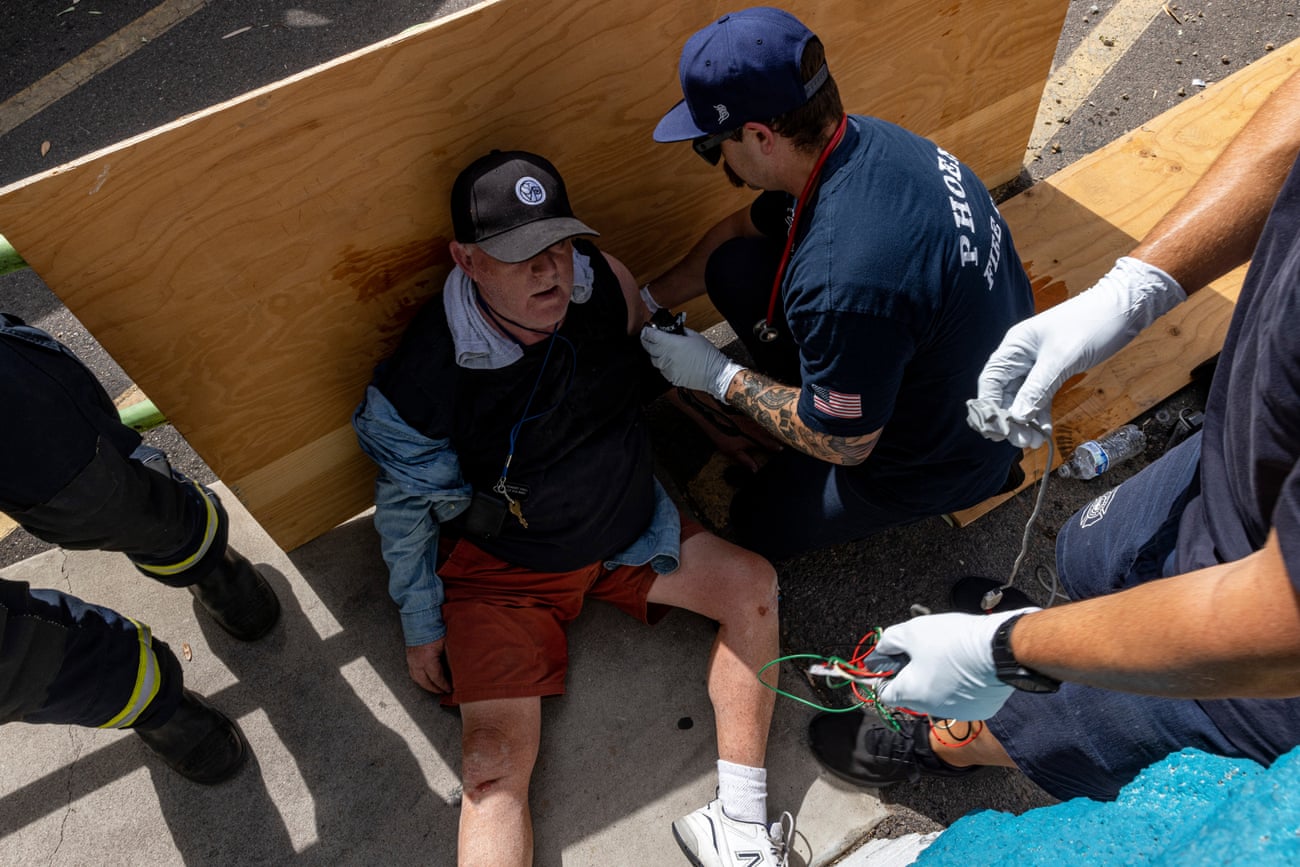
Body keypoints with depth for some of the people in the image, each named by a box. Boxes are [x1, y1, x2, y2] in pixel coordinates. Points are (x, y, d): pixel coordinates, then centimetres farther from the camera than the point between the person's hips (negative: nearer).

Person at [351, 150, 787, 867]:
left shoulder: (602, 283, -15)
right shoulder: (419, 380, -24)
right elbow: (405, 509, -7)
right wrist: (422, 629, 1)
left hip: (628, 531, 4)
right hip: (503, 567, -3)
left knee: (753, 584, -9)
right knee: (494, 762, -16)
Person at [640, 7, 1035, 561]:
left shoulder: (844, 286, -41)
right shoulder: (855, 138, -13)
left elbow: (844, 446, -24)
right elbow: (744, 227, 7)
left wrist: (717, 377, -14)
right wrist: (648, 300, 8)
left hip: (953, 452, -7)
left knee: (757, 524, 13)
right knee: (733, 267, -3)